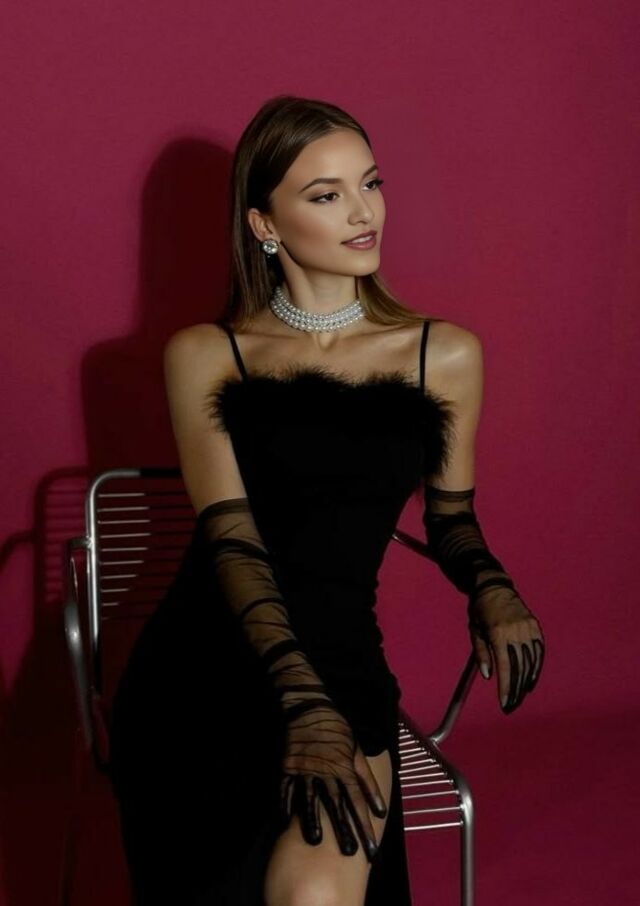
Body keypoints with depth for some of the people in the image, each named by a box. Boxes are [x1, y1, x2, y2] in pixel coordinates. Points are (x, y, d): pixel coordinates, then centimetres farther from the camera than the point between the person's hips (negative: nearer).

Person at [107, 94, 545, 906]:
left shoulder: (445, 354, 6)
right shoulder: (204, 355, 3)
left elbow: (449, 516, 17)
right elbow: (229, 537, -7)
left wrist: (490, 588, -6)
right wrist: (302, 703, -20)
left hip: (343, 662, 1)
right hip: (202, 666, 0)